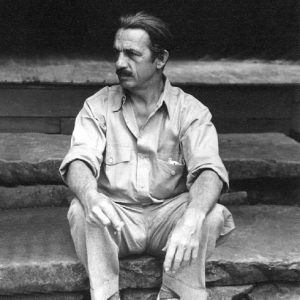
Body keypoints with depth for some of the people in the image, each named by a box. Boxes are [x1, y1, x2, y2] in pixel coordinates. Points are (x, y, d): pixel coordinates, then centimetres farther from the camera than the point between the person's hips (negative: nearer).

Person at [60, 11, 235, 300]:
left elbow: (208, 170, -18)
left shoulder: (191, 110, -4)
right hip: (116, 217, 1)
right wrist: (89, 195, -39)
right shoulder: (97, 106, 1)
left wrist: (191, 219, -40)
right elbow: (79, 160, -14)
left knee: (213, 214, -27)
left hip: (169, 216, 0)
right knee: (81, 211, -29)